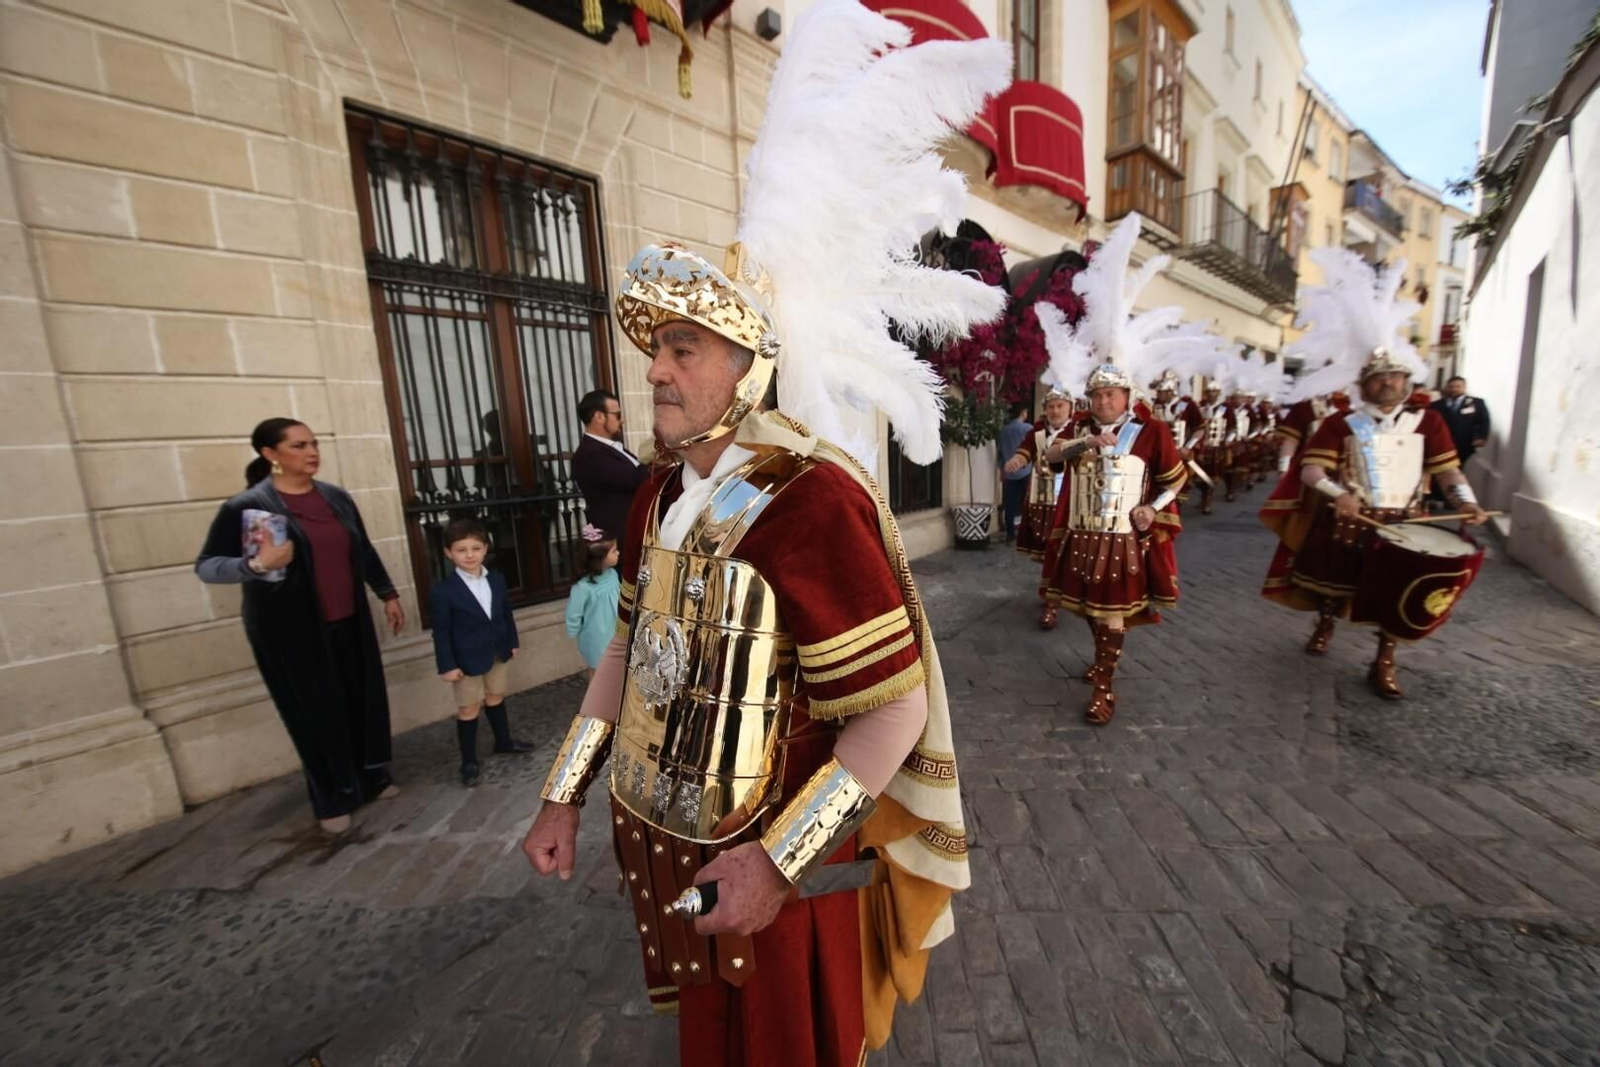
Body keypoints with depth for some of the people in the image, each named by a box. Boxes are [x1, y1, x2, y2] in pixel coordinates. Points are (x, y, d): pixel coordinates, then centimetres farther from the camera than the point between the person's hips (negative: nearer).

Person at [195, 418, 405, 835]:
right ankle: (332, 799, 25)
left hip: (349, 623, 5)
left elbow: (364, 551, 13)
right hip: (292, 632, -4)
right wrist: (255, 565, -26)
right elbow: (205, 565, -7)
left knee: (365, 700, 13)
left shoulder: (336, 497, 4)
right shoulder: (245, 507, -11)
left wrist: (388, 594, 14)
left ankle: (373, 776, 33)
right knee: (316, 713, 7)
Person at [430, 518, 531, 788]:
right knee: (469, 709, 8)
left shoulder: (497, 579, -2)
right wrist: (447, 665, -14)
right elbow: (441, 632, -14)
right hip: (467, 659, -5)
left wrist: (512, 642, 11)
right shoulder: (443, 590, -17)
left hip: (496, 653, 5)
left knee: (495, 698, 22)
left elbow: (506, 613, 8)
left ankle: (503, 742, 40)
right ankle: (469, 762, 23)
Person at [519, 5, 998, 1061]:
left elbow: (897, 710, -23)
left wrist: (780, 860, -20)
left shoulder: (811, 499, -27)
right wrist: (564, 795, 8)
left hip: (774, 862, -6)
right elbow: (629, 651, 6)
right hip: (664, 846, 7)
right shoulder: (660, 495, -3)